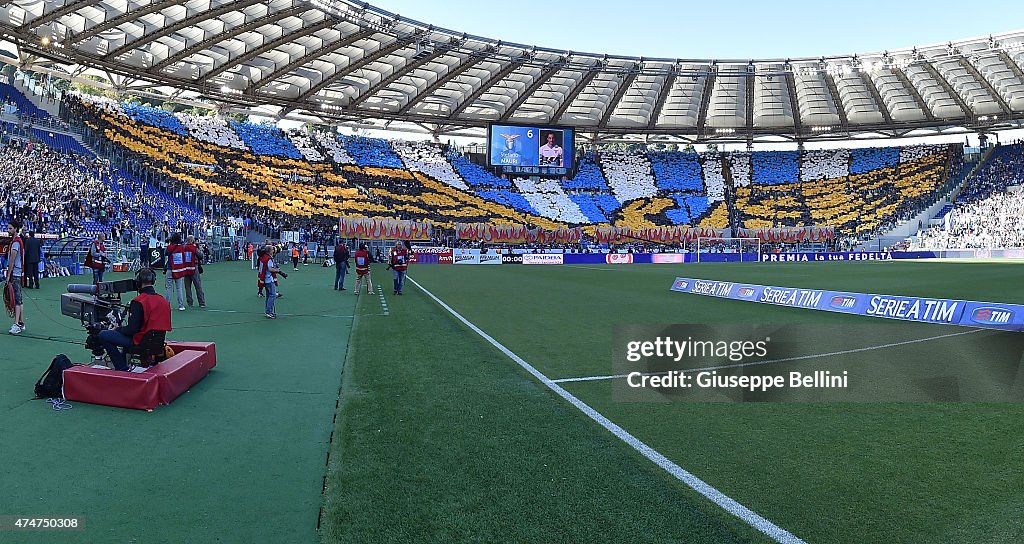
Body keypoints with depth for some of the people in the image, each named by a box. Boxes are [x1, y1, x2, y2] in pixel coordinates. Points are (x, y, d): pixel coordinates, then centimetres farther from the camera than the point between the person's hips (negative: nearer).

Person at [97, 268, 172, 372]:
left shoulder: (139, 302, -17)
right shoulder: (164, 301, 4)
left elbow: (132, 329, -19)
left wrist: (116, 329, 0)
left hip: (142, 342, -8)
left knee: (103, 335, -1)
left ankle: (122, 368, 1)